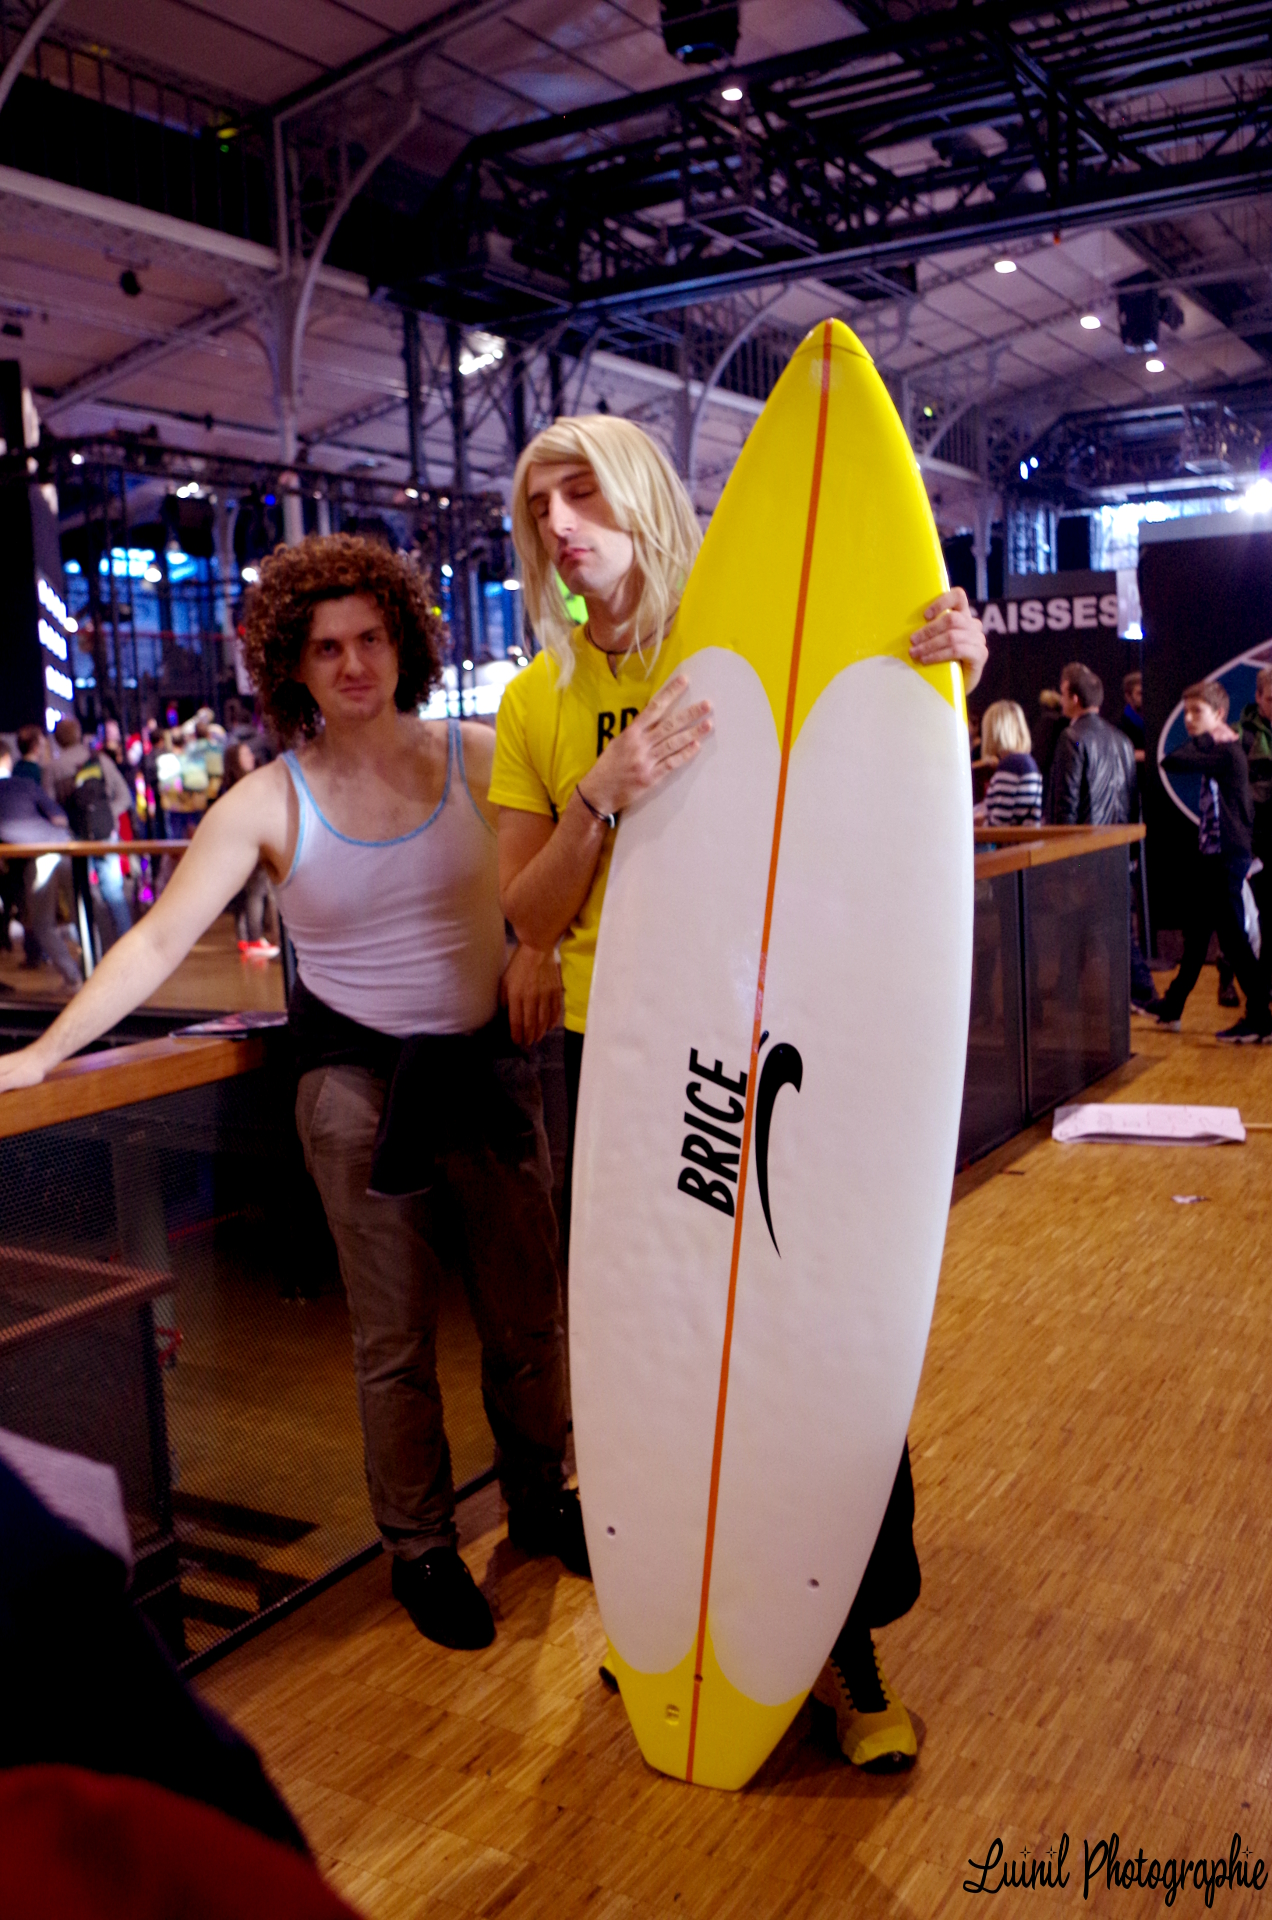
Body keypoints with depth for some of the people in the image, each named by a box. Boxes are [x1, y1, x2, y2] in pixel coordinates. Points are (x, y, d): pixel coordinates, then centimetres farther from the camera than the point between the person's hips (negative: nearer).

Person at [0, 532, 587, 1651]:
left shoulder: (477, 755, -3)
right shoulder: (268, 804, -7)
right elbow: (159, 940, -8)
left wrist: (539, 944, -10)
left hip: (489, 1058, 2)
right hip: (359, 1077, -2)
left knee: (529, 1312, 12)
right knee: (395, 1338, 8)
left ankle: (540, 1500, 36)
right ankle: (420, 1546, 28)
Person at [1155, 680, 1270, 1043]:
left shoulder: (1226, 753, -18)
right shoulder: (1217, 751, 11)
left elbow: (1172, 762, -23)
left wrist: (1201, 738, -12)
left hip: (1226, 858, -10)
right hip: (1209, 855, 10)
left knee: (1233, 937, -5)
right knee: (1195, 934, 18)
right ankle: (1171, 1008, 31)